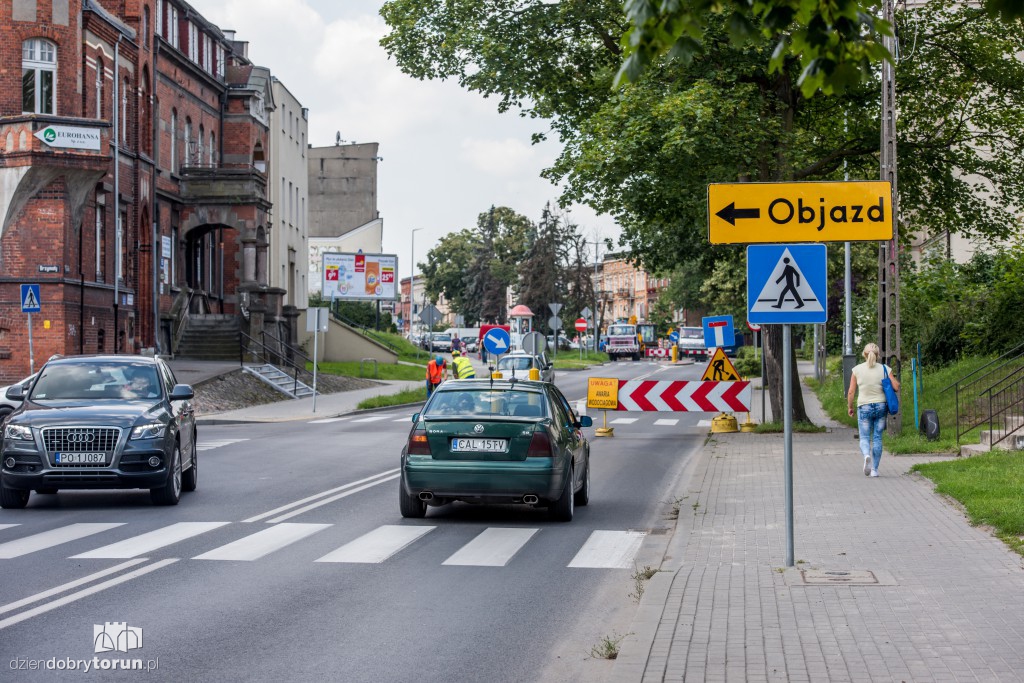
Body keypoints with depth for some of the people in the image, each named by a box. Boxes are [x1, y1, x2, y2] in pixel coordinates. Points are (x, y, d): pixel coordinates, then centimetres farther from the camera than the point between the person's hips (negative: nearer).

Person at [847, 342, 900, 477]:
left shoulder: (857, 370, -4)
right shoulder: (885, 369, -3)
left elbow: (851, 391, -3)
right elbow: (896, 387, -6)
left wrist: (849, 407, 11)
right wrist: (895, 380, 16)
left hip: (864, 407, -1)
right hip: (881, 406, 1)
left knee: (864, 437, 7)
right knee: (877, 438, 9)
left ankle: (866, 455, -26)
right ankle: (874, 469, 9)